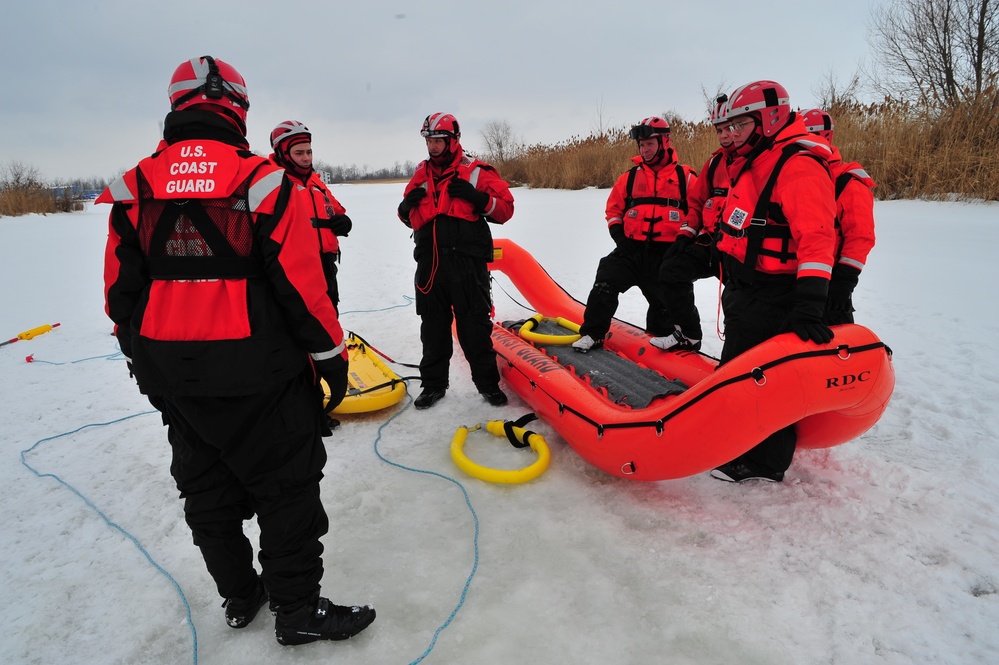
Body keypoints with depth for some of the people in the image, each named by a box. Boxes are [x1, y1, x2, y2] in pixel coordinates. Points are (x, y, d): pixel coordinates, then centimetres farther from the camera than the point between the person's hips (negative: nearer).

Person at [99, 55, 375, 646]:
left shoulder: (133, 190, 2)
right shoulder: (263, 181, -12)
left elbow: (121, 292, 6)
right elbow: (301, 285, -13)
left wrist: (142, 358, 19)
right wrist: (331, 355, -2)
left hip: (168, 376, 6)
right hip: (253, 374, -5)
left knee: (207, 487, 18)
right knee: (286, 483, 8)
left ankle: (239, 597, 36)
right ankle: (297, 609, 19)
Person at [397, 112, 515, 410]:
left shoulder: (476, 171, 0)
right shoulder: (421, 174, 14)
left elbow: (505, 209, -3)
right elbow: (409, 218, 21)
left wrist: (477, 197, -18)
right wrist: (407, 206, -1)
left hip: (467, 264, -4)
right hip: (429, 265, 4)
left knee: (474, 326, 4)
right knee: (433, 328, 12)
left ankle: (487, 382, 19)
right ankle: (433, 383, 26)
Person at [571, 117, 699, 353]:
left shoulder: (685, 176, 1)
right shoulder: (630, 177, 9)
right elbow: (613, 208, 16)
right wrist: (618, 234, 1)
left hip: (668, 254, -2)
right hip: (632, 249, 2)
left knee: (675, 298, 7)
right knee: (605, 282, -11)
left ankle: (688, 336, 29)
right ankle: (592, 333, -2)